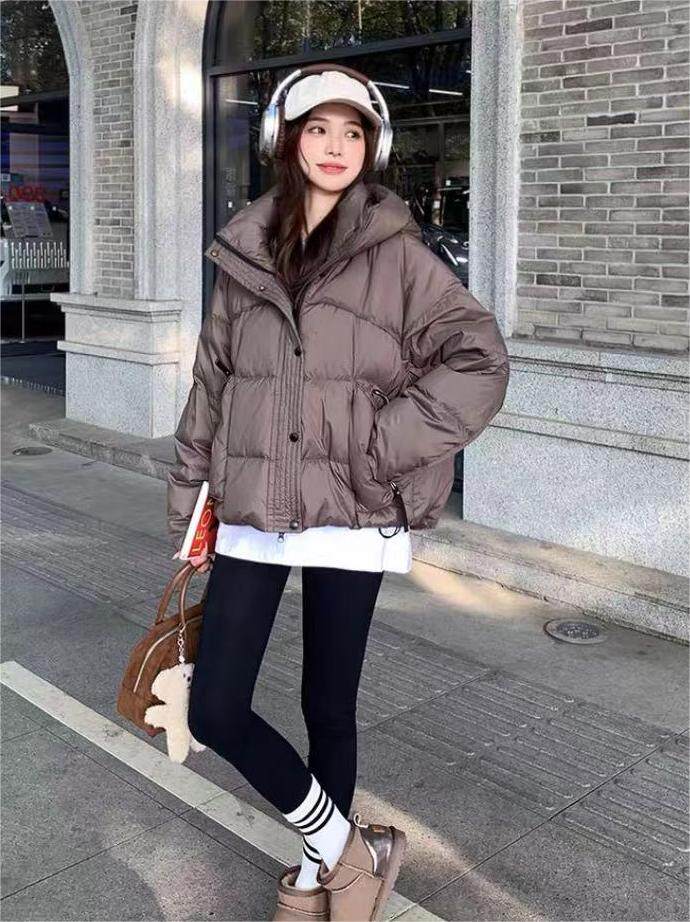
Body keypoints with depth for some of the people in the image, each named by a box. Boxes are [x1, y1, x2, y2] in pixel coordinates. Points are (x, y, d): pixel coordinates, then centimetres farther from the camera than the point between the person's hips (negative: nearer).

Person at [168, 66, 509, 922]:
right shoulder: (244, 255, 8)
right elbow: (209, 387, 11)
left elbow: (478, 363, -10)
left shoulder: (397, 255, -3)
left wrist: (381, 444, -16)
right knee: (215, 710, 0)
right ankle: (349, 850, 21)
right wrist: (189, 501, 11)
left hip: (350, 516, -3)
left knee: (329, 707, 10)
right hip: (253, 514, 4)